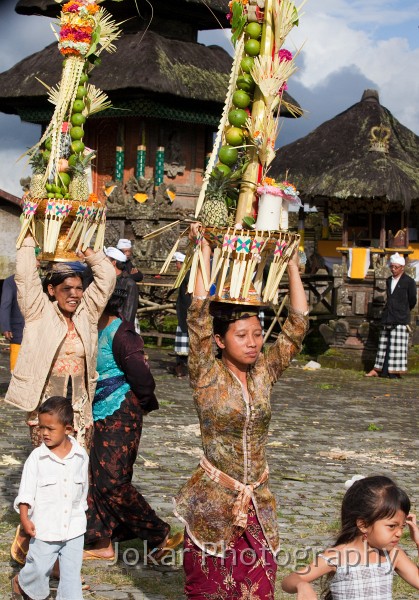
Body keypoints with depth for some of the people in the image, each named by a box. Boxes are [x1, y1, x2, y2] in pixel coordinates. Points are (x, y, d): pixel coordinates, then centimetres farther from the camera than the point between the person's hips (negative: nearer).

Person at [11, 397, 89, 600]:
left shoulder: (81, 456, -4)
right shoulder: (37, 457, -11)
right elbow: (26, 491, -9)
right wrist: (24, 518, -18)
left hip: (74, 528, 2)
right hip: (44, 528, -1)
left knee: (72, 572, 8)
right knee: (39, 568, 14)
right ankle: (22, 583, 44)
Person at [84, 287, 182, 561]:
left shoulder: (119, 333, -18)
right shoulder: (96, 330, 7)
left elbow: (142, 378, -18)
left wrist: (141, 404, -2)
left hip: (119, 416, -8)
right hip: (99, 415, 8)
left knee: (112, 482, -6)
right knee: (95, 478, 10)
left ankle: (160, 536, 7)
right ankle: (103, 544, 20)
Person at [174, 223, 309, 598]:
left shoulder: (264, 373, 3)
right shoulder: (207, 377, -8)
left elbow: (297, 325, -1)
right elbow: (199, 317, -18)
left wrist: (292, 265, -3)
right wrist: (204, 253, -18)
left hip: (258, 503, 4)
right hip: (213, 501, -4)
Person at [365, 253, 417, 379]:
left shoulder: (409, 282, -4)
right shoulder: (389, 280, 14)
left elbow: (412, 300, 4)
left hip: (400, 320, -6)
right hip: (387, 318, 6)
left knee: (397, 345, -6)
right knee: (384, 344, 6)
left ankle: (396, 371, -2)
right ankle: (378, 370, 8)